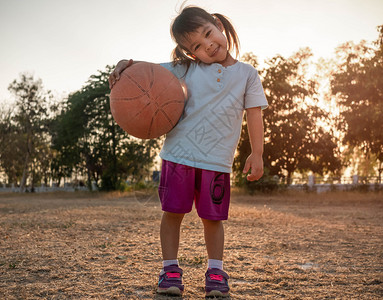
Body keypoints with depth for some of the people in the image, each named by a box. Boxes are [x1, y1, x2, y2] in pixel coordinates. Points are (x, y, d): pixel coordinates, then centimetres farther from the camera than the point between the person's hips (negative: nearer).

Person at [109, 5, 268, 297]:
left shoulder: (246, 73, 5)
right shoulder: (184, 69, 5)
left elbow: (255, 114, 4)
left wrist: (257, 154, -1)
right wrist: (127, 64, -13)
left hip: (218, 160, -1)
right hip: (179, 153, 1)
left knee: (213, 217, 5)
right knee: (173, 211, 3)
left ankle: (216, 271, 17)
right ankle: (170, 269, 15)